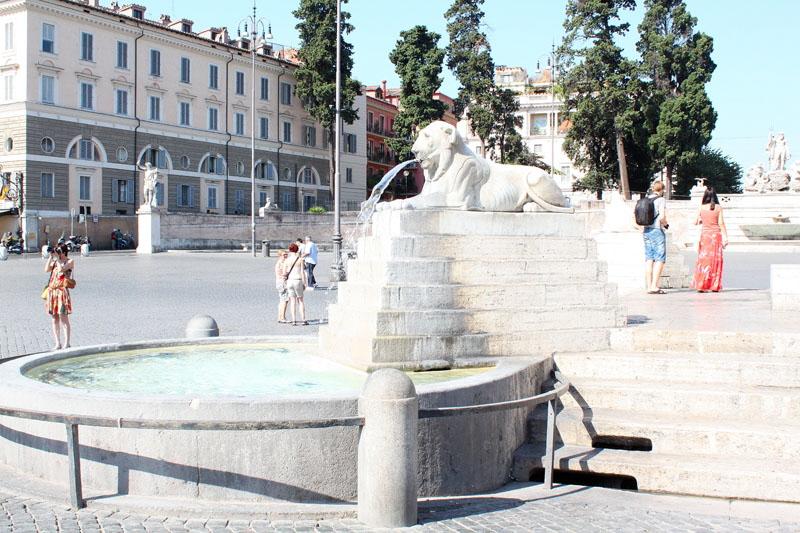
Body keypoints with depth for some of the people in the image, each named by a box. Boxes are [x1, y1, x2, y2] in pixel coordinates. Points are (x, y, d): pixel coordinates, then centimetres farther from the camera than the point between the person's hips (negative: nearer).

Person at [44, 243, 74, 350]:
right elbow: (46, 269, 5)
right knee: (55, 319, 8)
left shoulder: (70, 261, 0)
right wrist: (50, 257, 4)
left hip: (62, 290, -6)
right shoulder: (55, 261, 19)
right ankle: (58, 344, 14)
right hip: (52, 291, 6)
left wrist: (57, 257, -8)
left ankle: (66, 344, -3)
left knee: (64, 319, -7)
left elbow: (61, 269, -16)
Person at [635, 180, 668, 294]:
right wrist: (666, 224, 1)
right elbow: (662, 217, -18)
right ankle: (654, 286, -11)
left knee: (649, 259, 9)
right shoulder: (661, 200, -8)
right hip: (657, 231, -7)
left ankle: (649, 285, 9)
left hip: (646, 231, 7)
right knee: (660, 259, -4)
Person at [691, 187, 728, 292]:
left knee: (703, 259, 4)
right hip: (716, 234, -1)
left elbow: (695, 222, 0)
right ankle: (714, 286, 8)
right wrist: (725, 237, 0)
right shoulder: (718, 207, -3)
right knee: (715, 259, 6)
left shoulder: (701, 207, -1)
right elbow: (721, 223, -5)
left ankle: (700, 285, -3)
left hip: (704, 234, 1)